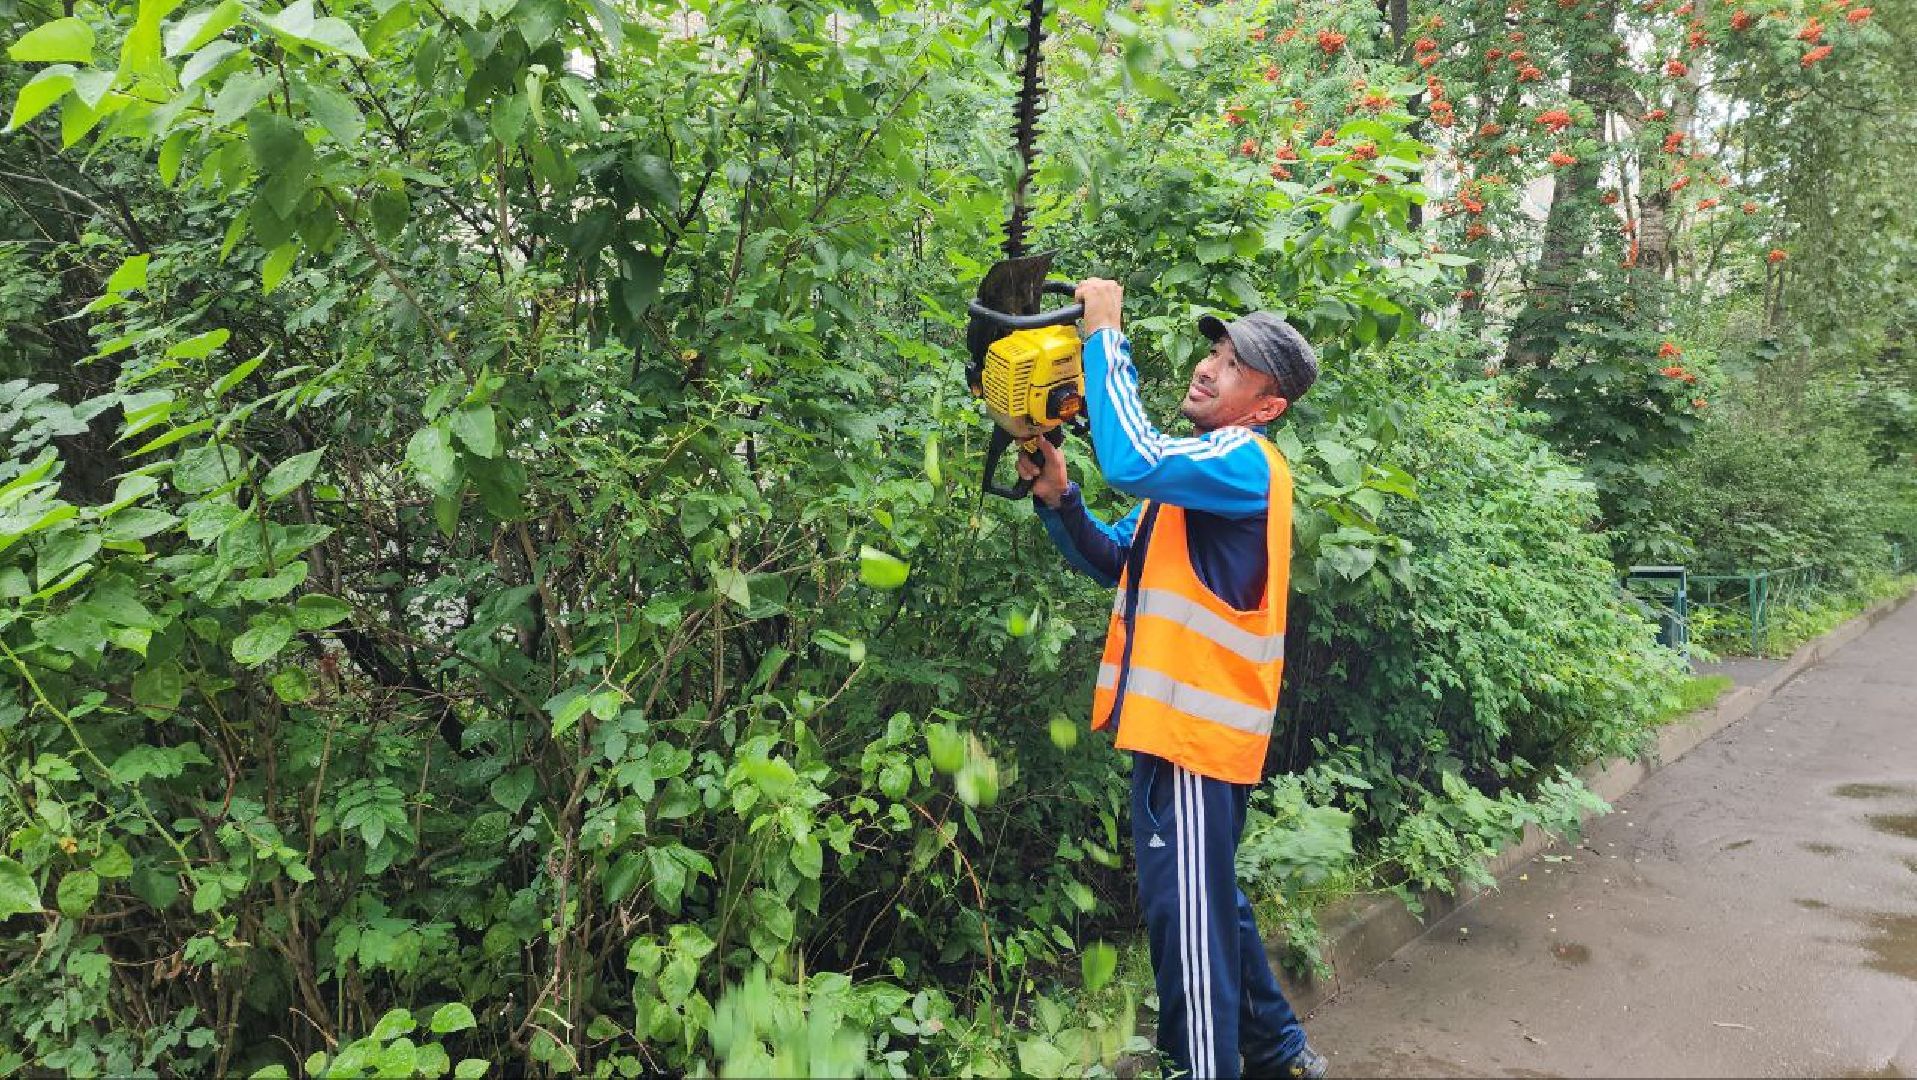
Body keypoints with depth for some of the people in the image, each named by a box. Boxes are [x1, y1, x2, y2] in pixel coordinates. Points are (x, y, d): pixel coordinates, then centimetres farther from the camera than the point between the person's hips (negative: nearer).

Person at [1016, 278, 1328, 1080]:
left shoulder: (1246, 463, -14)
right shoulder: (1201, 467, 18)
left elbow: (1133, 462, -33)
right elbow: (1117, 564, 19)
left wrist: (1104, 336, -24)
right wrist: (1058, 501, 1)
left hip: (1197, 728, -11)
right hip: (1179, 721, 11)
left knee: (1186, 911, -3)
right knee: (1210, 898, 22)